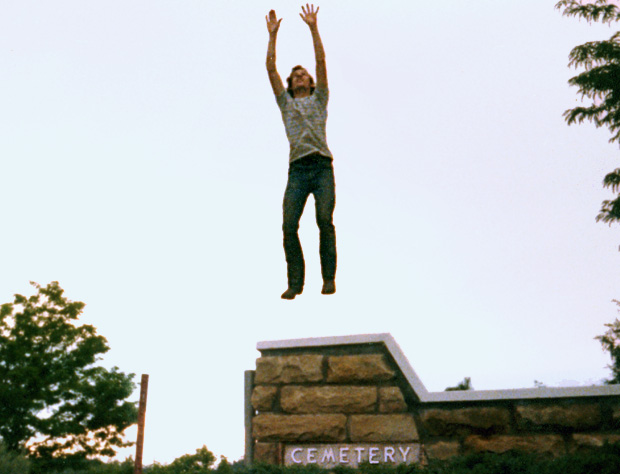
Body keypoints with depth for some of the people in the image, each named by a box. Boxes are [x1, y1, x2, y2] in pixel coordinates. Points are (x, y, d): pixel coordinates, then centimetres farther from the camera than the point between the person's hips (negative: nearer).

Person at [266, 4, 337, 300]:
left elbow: (321, 62, 11)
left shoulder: (319, 99, 20)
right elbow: (270, 68, 16)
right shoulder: (286, 103, 22)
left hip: (322, 167, -1)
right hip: (297, 170, 1)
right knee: (289, 225, -11)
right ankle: (295, 282, -3)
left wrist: (313, 27, 8)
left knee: (325, 220, -16)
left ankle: (329, 277, -5)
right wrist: (272, 35, 13)